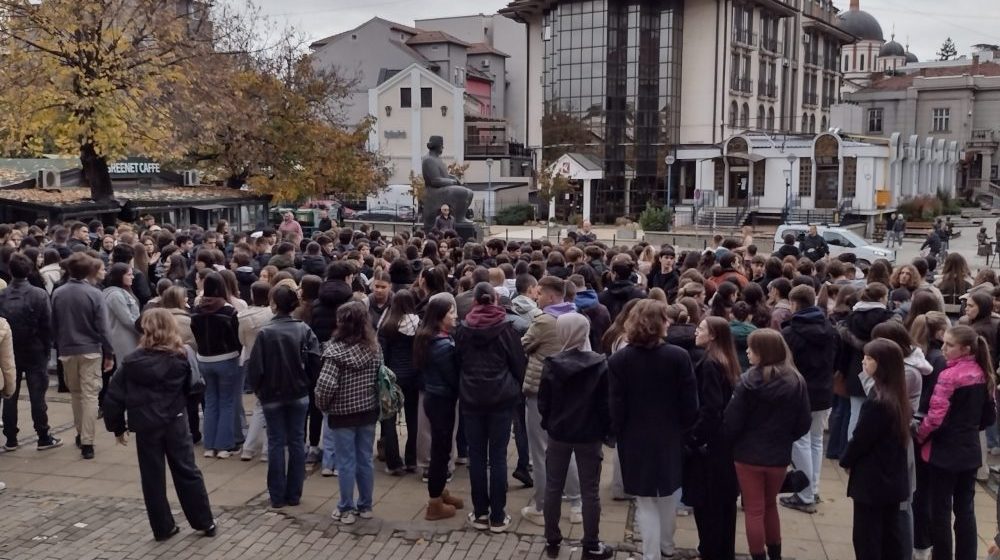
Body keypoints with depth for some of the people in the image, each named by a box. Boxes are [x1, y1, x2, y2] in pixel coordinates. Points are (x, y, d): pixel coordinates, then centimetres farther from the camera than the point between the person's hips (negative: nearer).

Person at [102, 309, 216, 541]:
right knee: (187, 472, 11)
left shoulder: (132, 362, -7)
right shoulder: (181, 357, -5)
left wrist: (117, 427, 4)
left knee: (153, 478, 11)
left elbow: (114, 396, -4)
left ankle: (163, 528, 18)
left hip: (146, 426, -1)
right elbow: (192, 388, 0)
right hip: (176, 423, 1)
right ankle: (205, 522, 18)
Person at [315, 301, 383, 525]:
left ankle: (346, 510, 16)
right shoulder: (374, 348, -2)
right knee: (365, 460, 14)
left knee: (346, 463, 6)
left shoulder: (336, 350, -18)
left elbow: (326, 385, -22)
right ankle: (365, 506, 25)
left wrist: (322, 406, -5)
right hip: (368, 412, 5)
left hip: (343, 414, -5)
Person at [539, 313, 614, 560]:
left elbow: (543, 402, -2)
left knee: (553, 487, 14)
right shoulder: (600, 365, -12)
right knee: (590, 491, 7)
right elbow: (606, 404, -8)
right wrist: (606, 430, 5)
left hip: (558, 433, 1)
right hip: (589, 435, -1)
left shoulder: (552, 365, -10)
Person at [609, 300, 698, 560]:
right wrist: (685, 429, 7)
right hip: (670, 437, 2)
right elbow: (690, 404, -8)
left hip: (635, 440, -1)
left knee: (646, 502, 7)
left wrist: (617, 434, 4)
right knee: (668, 494, 22)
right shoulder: (679, 356, -12)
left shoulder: (618, 360, -11)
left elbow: (615, 407, -9)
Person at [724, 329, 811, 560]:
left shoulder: (749, 381, -17)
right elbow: (804, 424, 0)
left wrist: (730, 440, 7)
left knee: (754, 510, 9)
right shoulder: (796, 382, -6)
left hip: (749, 454, -4)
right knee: (770, 506, 23)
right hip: (779, 456, 4)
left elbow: (732, 421, -13)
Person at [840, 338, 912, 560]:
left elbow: (860, 438, -17)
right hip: (892, 478, 8)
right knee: (890, 533, 16)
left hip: (872, 479, -8)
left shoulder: (877, 401, -24)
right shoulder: (898, 396, 4)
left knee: (866, 537, 2)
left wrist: (846, 461, 2)